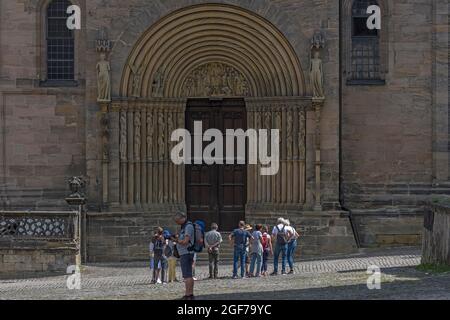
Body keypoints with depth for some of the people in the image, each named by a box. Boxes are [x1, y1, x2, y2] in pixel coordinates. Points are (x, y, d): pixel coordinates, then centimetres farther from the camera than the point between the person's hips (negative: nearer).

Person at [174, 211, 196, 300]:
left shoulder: (188, 226, -14)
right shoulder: (184, 227, 18)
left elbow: (185, 241, -19)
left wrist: (176, 240, -7)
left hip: (186, 254, -10)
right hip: (184, 254, 10)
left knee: (187, 275, -12)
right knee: (189, 275, 11)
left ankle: (187, 295, -14)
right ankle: (191, 295, 14)